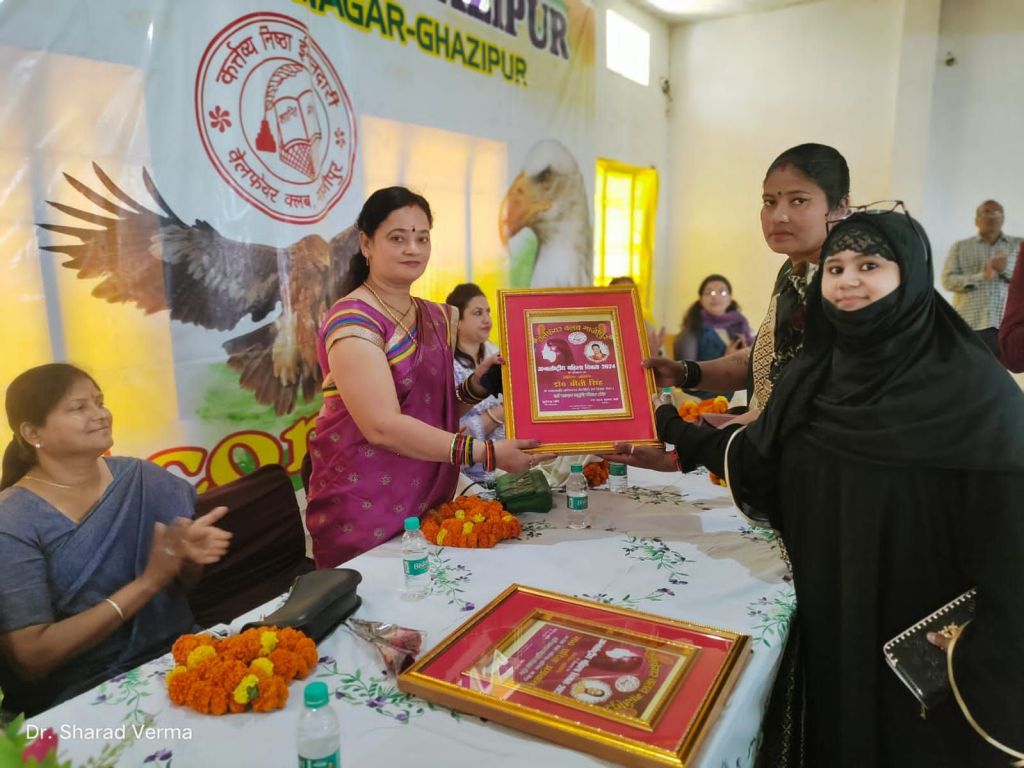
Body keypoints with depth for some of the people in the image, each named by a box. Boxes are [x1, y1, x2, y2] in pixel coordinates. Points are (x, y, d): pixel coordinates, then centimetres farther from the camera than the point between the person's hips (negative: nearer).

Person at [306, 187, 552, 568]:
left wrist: (475, 388, -6)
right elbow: (383, 426, -25)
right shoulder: (353, 320, -17)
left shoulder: (436, 317, 7)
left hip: (428, 505, 7)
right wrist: (487, 453, -27)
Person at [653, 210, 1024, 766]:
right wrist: (669, 427, 3)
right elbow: (757, 459, 5)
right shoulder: (813, 371, 1)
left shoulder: (971, 387, -17)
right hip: (829, 615, 5)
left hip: (923, 625, -4)